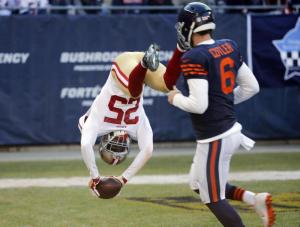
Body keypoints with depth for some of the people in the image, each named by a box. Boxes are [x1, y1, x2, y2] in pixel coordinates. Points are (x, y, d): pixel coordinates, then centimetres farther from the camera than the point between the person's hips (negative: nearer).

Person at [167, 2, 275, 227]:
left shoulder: (194, 58, -18)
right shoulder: (229, 47, 6)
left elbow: (199, 105, -23)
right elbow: (252, 87, 11)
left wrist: (176, 98, -4)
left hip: (214, 139, -9)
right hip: (232, 130, 9)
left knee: (214, 199, 2)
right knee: (199, 184, 22)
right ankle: (255, 198, 10)